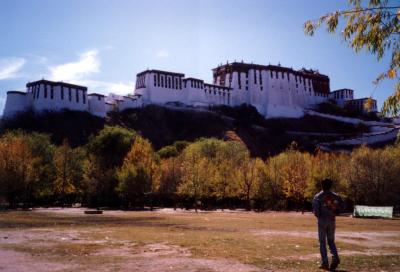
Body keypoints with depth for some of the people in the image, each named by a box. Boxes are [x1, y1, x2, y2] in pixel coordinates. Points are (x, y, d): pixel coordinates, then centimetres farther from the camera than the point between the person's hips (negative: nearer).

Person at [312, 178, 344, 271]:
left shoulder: (318, 196, -6)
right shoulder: (335, 196, 4)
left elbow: (315, 209, -14)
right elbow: (342, 206, 0)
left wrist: (318, 215, 5)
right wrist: (334, 213, 12)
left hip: (322, 220, -3)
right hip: (332, 221, 3)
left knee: (322, 242, 4)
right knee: (331, 241, 14)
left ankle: (325, 263, 2)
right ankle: (335, 258, -8)